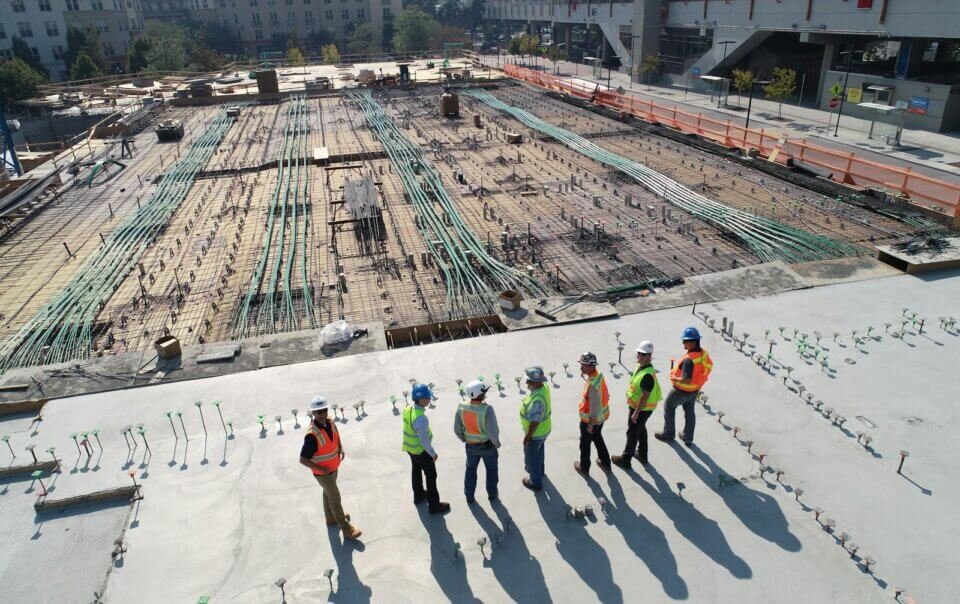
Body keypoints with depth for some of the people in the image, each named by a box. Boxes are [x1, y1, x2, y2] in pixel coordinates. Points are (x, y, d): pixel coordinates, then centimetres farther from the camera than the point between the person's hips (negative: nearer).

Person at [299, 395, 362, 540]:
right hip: (323, 473, -7)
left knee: (328, 493, 28)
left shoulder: (330, 422, -13)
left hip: (334, 467, 7)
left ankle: (331, 518, 51)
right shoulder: (312, 435, -36)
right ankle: (346, 529, 23)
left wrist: (341, 449, -5)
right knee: (335, 498, 7)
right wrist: (322, 469, -26)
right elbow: (303, 460, -30)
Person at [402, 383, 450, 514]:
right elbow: (424, 441, -28)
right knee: (431, 476, 11)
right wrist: (433, 454, -13)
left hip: (410, 448, 8)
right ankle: (434, 505, 25)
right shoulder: (421, 418, -37)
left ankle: (418, 495, 50)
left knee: (416, 471, 28)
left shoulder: (407, 409, -11)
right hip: (421, 451, -8)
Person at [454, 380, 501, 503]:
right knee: (491, 469, 24)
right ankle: (492, 494, 42)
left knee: (471, 469, 27)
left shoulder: (461, 408, -19)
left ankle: (469, 496, 40)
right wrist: (497, 444, -8)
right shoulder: (487, 409, -33)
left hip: (471, 446, 3)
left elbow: (457, 429, -7)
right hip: (488, 445, -3)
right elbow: (493, 432, -29)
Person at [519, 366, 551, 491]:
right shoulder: (544, 386, -13)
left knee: (531, 457, 16)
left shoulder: (537, 400, -40)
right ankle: (540, 470, 57)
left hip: (535, 433, -8)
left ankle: (536, 482, 36)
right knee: (539, 452, 32)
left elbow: (535, 422, -31)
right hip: (544, 430, 8)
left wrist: (527, 437, -18)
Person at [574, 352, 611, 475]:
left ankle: (584, 468, 36)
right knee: (598, 438, 29)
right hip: (601, 416, 8)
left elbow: (594, 407, -29)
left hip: (590, 419, -8)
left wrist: (590, 424, -18)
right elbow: (604, 395, 7)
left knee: (585, 443, 15)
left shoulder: (592, 385, -35)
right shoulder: (599, 375, -8)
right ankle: (605, 463, 44)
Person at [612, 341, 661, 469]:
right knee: (641, 430, 24)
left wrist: (635, 413, -24)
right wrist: (635, 410, 21)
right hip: (638, 406, 10)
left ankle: (625, 459, 20)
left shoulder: (648, 375, -32)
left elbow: (645, 397, -30)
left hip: (641, 409, -10)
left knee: (632, 433, 5)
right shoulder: (642, 367, 0)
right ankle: (642, 454, 42)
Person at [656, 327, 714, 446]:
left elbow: (686, 380, -38)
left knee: (669, 407, 17)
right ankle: (688, 438, 37)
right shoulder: (703, 353, -10)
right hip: (695, 389, 7)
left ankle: (668, 434, 32)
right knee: (689, 412, 23)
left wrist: (675, 378, -18)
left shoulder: (689, 359, -36)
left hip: (682, 390, -7)